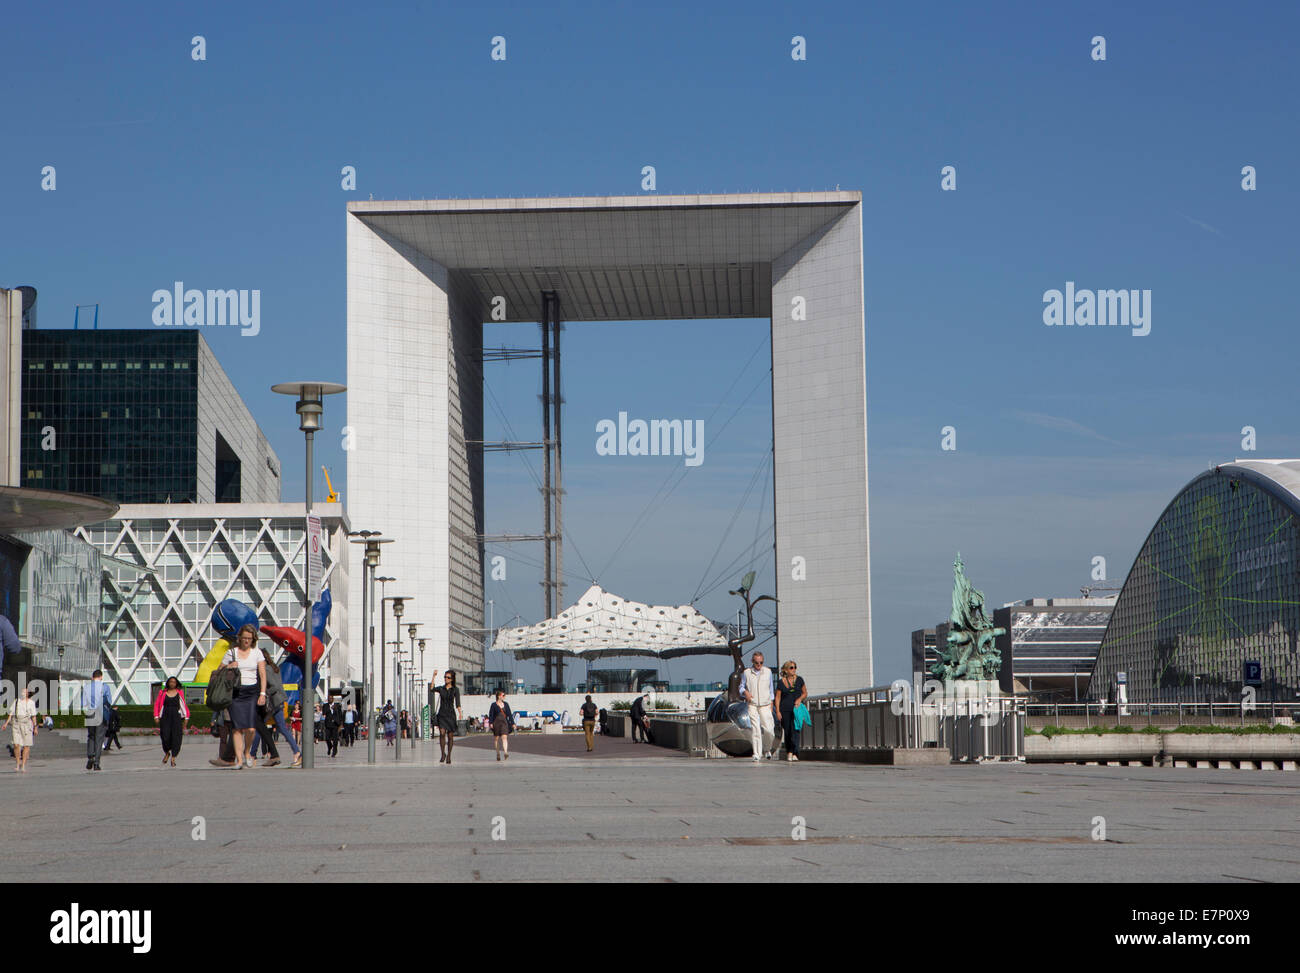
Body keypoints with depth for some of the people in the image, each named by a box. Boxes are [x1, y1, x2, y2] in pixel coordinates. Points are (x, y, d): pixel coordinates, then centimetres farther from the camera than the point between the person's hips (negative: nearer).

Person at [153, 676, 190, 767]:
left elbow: (184, 706, 13)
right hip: (165, 717, 0)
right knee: (165, 737, -10)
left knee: (176, 737, -8)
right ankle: (167, 753, 18)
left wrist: (186, 718, 5)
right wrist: (156, 717, -1)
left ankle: (173, 758, -2)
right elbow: (157, 704, 9)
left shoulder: (179, 693, 11)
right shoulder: (162, 693, 10)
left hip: (176, 716, 0)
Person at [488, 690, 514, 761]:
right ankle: (498, 753, 17)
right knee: (496, 738, 6)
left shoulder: (506, 704, 12)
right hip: (496, 722, -1)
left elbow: (509, 714, 14)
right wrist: (490, 723, -15)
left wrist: (512, 723, 10)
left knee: (504, 737, -14)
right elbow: (491, 714, -3)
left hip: (504, 722, 1)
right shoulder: (494, 705, 2)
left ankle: (506, 753, -26)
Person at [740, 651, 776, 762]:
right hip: (752, 704, -1)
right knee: (755, 729, -10)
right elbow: (741, 686, 11)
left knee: (768, 729, -7)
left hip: (765, 705, 1)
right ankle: (757, 754, -6)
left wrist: (772, 702, 16)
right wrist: (745, 692, -10)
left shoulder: (768, 672, 8)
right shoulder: (747, 672, 3)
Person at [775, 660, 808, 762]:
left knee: (795, 730, -13)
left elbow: (805, 693, 15)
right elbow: (777, 697, 4)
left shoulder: (799, 679, 6)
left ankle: (795, 754, -17)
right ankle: (789, 752, 21)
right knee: (787, 731, 4)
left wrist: (800, 698, -6)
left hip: (797, 708, 0)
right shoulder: (781, 682, 2)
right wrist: (777, 711, -3)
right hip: (785, 710, 0)